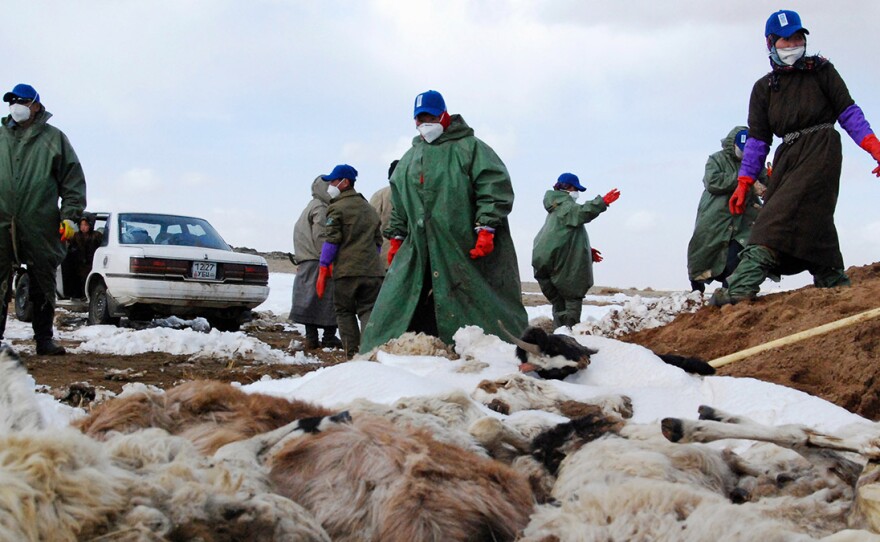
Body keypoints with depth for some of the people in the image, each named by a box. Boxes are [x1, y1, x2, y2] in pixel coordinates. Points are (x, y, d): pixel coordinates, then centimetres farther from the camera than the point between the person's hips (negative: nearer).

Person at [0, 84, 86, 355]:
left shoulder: (54, 138, 7)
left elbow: (73, 180, 5)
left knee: (43, 286, 5)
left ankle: (44, 339, 13)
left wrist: (70, 216, -4)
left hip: (39, 228, -1)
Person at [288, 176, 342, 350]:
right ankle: (328, 337, -4)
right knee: (327, 299, -5)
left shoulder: (309, 208, 22)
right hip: (318, 262, -10)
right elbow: (320, 237, -17)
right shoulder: (321, 208, -9)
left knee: (311, 300, 6)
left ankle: (311, 337, 5)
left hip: (306, 263, 10)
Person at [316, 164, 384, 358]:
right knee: (369, 311, 3)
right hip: (372, 270, 5)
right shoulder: (370, 209, 20)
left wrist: (323, 270, -4)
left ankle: (353, 354, -1)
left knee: (345, 312, 6)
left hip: (346, 270, -5)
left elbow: (331, 241, -7)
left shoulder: (337, 208, -2)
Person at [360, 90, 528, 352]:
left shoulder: (469, 147, 1)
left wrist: (486, 229, -17)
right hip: (418, 251, 5)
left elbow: (495, 187, -9)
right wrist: (396, 238, 19)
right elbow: (399, 204, 26)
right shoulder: (409, 159, 21)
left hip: (467, 250, -5)